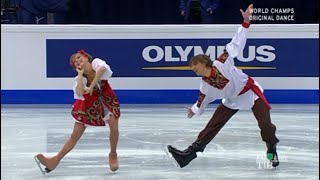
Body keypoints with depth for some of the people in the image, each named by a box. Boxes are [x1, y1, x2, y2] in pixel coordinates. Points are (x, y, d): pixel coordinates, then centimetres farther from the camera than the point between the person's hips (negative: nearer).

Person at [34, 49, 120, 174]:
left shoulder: (96, 63, -22)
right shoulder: (80, 78, -19)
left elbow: (103, 68, -47)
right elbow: (80, 92, -39)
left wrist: (91, 86, -41)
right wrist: (81, 73, -30)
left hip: (106, 99, -1)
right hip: (89, 102, 1)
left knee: (114, 124, -21)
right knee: (75, 135, -1)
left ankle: (113, 154, 4)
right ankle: (55, 160, 4)